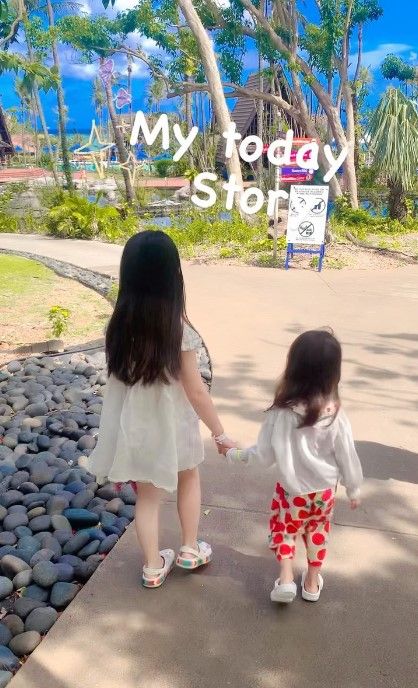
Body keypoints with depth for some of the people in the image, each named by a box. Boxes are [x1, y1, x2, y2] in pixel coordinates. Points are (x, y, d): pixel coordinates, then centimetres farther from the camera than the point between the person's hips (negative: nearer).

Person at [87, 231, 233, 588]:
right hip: (171, 425, -3)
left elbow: (117, 382, -1)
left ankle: (154, 568, 33)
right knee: (189, 478, 27)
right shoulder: (178, 330, -22)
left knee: (148, 496, 20)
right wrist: (220, 432, -7)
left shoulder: (119, 326, -10)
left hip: (133, 427, 3)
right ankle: (190, 550, 38)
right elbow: (196, 391, -17)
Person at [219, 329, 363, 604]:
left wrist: (233, 453, 3)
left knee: (284, 528, 23)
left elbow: (264, 454, -14)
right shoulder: (335, 415, -21)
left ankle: (286, 580, 12)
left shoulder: (281, 412, -23)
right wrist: (354, 489, 8)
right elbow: (347, 457, -10)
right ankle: (312, 583, 37)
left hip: (291, 490, -1)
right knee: (317, 532, 25)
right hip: (324, 490, 1)